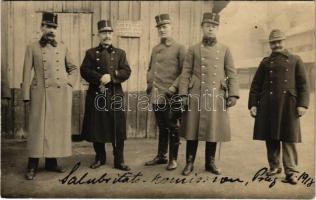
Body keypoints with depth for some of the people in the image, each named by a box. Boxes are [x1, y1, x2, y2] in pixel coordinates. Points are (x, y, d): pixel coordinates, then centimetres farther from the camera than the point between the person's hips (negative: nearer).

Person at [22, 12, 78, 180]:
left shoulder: (63, 47, 12)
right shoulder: (32, 48, 5)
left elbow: (74, 68, 19)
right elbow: (27, 73, 2)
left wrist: (69, 82, 1)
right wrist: (27, 96, -4)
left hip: (62, 93, 3)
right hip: (41, 93, -3)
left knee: (58, 128, 5)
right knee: (38, 128, -2)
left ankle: (51, 162, 17)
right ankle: (32, 166, 6)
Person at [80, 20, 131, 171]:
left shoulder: (120, 53, 11)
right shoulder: (91, 53, 10)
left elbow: (126, 72, 0)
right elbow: (84, 71, -2)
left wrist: (111, 76, -17)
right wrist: (99, 79, -16)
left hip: (115, 96, 0)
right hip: (96, 95, 0)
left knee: (118, 130, 0)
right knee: (96, 128, 6)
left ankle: (119, 161, 10)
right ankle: (100, 158, 23)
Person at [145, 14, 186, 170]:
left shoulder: (179, 48, -3)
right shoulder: (155, 49, 15)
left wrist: (173, 87, -15)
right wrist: (149, 82, 10)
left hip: (170, 96, -5)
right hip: (156, 96, 5)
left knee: (172, 128, 4)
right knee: (162, 127, 16)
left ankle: (173, 159, 16)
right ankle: (161, 156, 27)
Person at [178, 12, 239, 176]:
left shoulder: (225, 50, 9)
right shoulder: (193, 49, 6)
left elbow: (232, 74, 6)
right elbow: (185, 74, 2)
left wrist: (233, 95, -3)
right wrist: (183, 95, -6)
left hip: (217, 96, 1)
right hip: (196, 95, -1)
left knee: (213, 130, 7)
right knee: (192, 130, 3)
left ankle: (210, 163, 22)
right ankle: (189, 163, 15)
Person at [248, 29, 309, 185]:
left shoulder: (295, 60, 10)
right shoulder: (265, 62, 12)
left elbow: (303, 84, 5)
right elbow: (256, 85, 10)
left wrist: (302, 104, -6)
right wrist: (253, 104, 1)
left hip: (288, 104, -1)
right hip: (268, 105, 2)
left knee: (289, 138, -2)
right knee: (270, 138, 6)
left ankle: (290, 172, 3)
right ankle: (274, 167, 21)